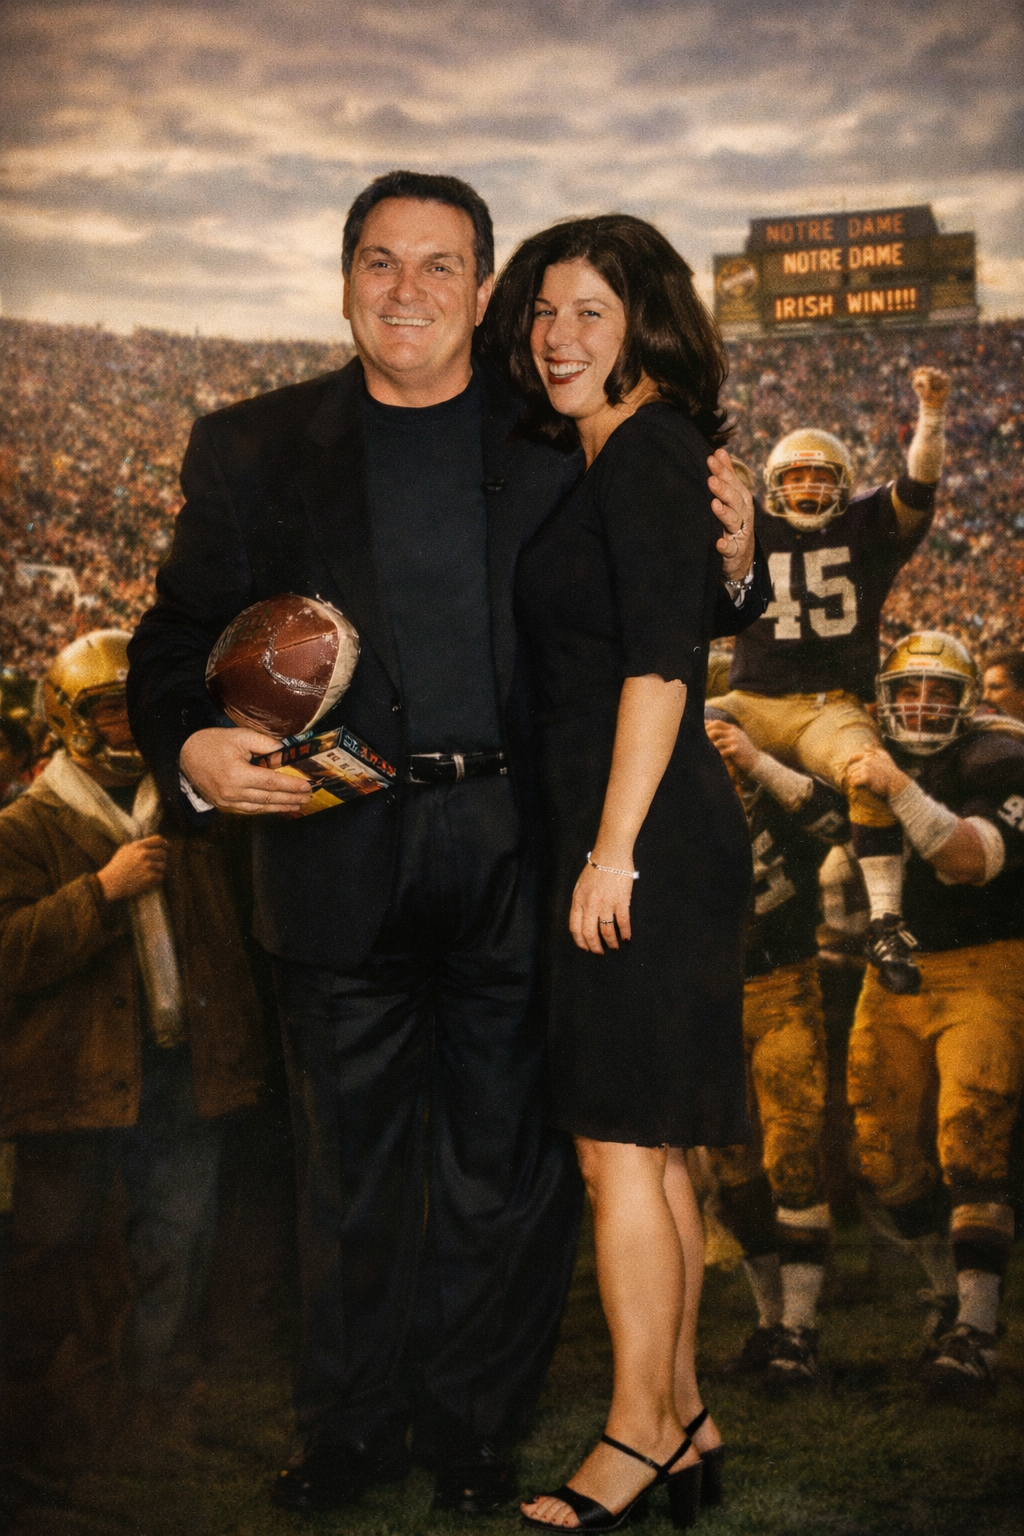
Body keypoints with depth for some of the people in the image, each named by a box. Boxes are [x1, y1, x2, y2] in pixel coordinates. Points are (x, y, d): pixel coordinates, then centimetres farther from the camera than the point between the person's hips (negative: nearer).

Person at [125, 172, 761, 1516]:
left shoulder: (555, 448, 5)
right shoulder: (252, 449, 6)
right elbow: (180, 636, 6)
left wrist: (726, 562, -11)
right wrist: (190, 748, -13)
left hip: (519, 854, 0)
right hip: (340, 859, 0)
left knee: (503, 1165, 10)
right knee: (351, 1163, 12)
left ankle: (472, 1428, 29)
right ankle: (349, 1429, 30)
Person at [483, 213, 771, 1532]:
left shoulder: (644, 452, -11)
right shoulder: (613, 459, 18)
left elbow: (659, 664, -18)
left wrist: (613, 850, -20)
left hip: (644, 839, -10)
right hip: (615, 833, 10)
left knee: (618, 1151, -3)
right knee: (646, 1151, 13)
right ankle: (680, 1421, 23)